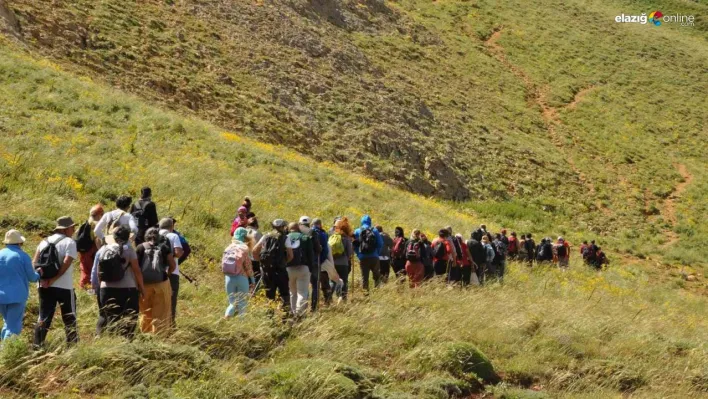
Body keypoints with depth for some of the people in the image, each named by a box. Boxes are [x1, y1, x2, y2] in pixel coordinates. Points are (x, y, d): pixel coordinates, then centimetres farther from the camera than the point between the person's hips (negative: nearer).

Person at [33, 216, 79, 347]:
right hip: (64, 286, -5)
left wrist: (43, 278, -4)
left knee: (44, 317, 9)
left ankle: (38, 345, 5)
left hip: (44, 286, 5)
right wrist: (54, 279, -14)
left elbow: (35, 262, 3)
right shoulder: (69, 242, -6)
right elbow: (66, 263, -18)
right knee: (69, 318, 7)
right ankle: (72, 345, 9)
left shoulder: (45, 241, 13)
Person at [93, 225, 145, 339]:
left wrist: (101, 285, 23)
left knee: (108, 318, 13)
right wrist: (142, 287, 2)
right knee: (128, 320, 3)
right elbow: (136, 270, -8)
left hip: (106, 289, 4)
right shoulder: (127, 249, -8)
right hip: (127, 289, -4)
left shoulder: (103, 250, 5)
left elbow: (98, 272, 10)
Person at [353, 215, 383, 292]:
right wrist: (377, 253, 10)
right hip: (374, 257, 0)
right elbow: (380, 243, -2)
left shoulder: (357, 231, 2)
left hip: (362, 257, 1)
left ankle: (365, 291, 1)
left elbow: (354, 245, 0)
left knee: (364, 277, 6)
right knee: (376, 275, 10)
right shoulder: (374, 231, 0)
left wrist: (358, 254, 9)